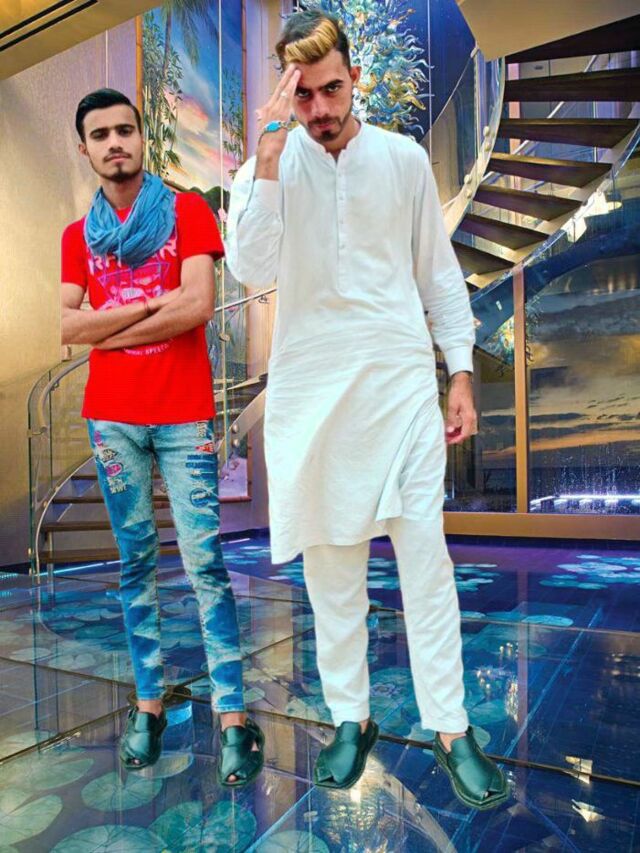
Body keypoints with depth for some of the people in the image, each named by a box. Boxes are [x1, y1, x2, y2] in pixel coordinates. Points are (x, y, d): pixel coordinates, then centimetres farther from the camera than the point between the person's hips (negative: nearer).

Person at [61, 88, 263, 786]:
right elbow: (68, 327, 2)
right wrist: (154, 303, -7)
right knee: (135, 562, 9)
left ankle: (232, 714, 4)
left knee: (205, 563, -5)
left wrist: (110, 330, -1)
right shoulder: (78, 236, 15)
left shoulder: (187, 211, 5)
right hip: (111, 417, 4)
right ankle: (149, 702, 21)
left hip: (184, 414, -3)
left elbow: (198, 305, -9)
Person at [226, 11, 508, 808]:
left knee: (424, 550, -3)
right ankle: (350, 717, 23)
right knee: (327, 558, 6)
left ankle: (451, 728, 12)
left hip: (400, 377, 0)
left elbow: (438, 271, 9)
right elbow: (250, 268, -13)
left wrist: (461, 371, 4)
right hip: (309, 384, 1)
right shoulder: (267, 166, 4)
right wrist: (269, 153, -16)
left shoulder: (404, 158, 6)